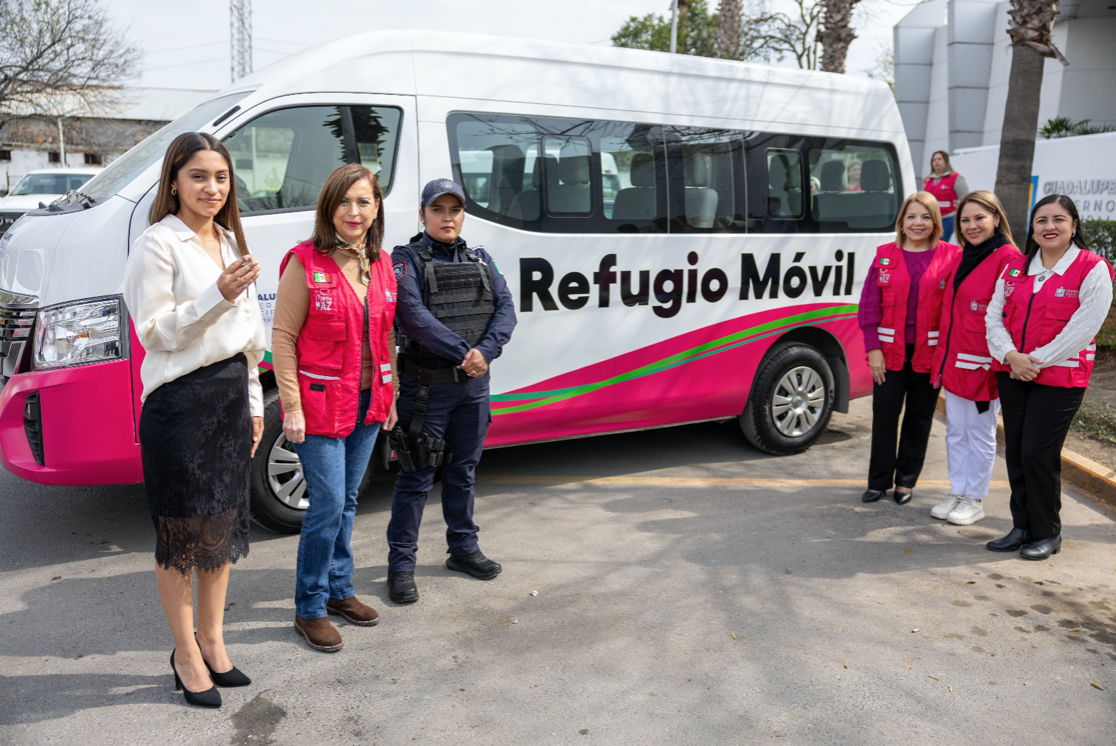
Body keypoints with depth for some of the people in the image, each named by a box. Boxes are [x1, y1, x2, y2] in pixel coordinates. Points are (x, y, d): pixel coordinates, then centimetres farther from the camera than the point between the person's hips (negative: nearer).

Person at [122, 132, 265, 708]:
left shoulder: (228, 241, 14)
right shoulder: (158, 245, -9)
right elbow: (155, 332, -14)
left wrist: (252, 401, 17)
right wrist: (218, 295, -25)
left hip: (230, 393, 7)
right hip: (180, 401, -7)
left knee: (223, 522, 14)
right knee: (182, 533, 4)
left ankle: (212, 641, 29)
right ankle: (186, 655, 20)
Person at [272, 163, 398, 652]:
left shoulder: (380, 264, 7)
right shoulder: (305, 263, -11)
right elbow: (283, 337, -11)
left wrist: (389, 394, 13)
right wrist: (291, 406, -14)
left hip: (368, 401, 6)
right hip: (320, 402, -6)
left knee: (347, 501, 16)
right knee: (328, 505, -4)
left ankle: (339, 589, 31)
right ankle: (310, 608, 12)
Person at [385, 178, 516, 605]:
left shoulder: (481, 261, 11)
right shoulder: (406, 260, -4)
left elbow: (506, 309, -1)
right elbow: (414, 316, -19)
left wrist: (484, 352, -19)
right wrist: (463, 353, -23)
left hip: (474, 384, 5)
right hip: (426, 386, -5)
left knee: (463, 471, 17)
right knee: (417, 476, 0)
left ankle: (463, 549, 32)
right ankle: (401, 565, 11)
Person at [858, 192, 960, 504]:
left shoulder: (951, 256, -1)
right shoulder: (885, 255, 3)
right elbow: (869, 306, 1)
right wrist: (873, 349, -6)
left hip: (930, 351, 0)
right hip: (890, 350, 1)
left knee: (920, 415, 9)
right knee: (884, 413, 3)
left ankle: (906, 481, 23)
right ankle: (879, 480, 15)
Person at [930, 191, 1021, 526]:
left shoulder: (1007, 258, -12)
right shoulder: (961, 258, 13)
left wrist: (999, 362, -18)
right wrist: (941, 358, 15)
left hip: (982, 365, -7)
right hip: (953, 361, 7)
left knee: (980, 433, 6)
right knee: (955, 431, 15)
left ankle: (975, 500, 19)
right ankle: (957, 493, 27)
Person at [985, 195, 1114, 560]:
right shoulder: (1015, 269, 10)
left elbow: (1082, 328, -14)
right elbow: (994, 316, 5)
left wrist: (1037, 361, -15)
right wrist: (1010, 356, -11)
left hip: (1059, 379, -5)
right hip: (1011, 375, 5)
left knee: (1038, 453, -6)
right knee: (1015, 452, 9)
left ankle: (1047, 533, 12)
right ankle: (1022, 527, 22)